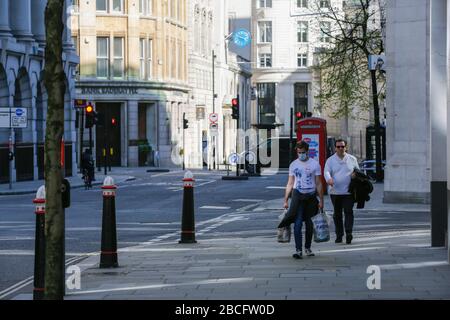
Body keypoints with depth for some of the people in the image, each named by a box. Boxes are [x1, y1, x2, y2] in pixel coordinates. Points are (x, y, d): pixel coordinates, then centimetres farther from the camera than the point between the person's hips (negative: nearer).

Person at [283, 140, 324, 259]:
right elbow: (290, 184, 9)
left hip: (311, 196, 0)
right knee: (297, 223, -10)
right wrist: (285, 200, 5)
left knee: (309, 223, 8)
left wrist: (321, 200, 0)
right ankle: (298, 250, -13)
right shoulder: (293, 164, 6)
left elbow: (318, 184, 3)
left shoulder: (315, 164, 1)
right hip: (298, 195, 0)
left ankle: (308, 248, 23)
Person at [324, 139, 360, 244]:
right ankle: (339, 235, 15)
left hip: (348, 191, 0)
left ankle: (349, 233, -17)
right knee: (337, 214, 7)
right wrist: (329, 179, -29)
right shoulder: (330, 160, 4)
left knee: (348, 212, -12)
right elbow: (326, 171, -7)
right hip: (335, 191, 0)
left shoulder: (352, 159, 9)